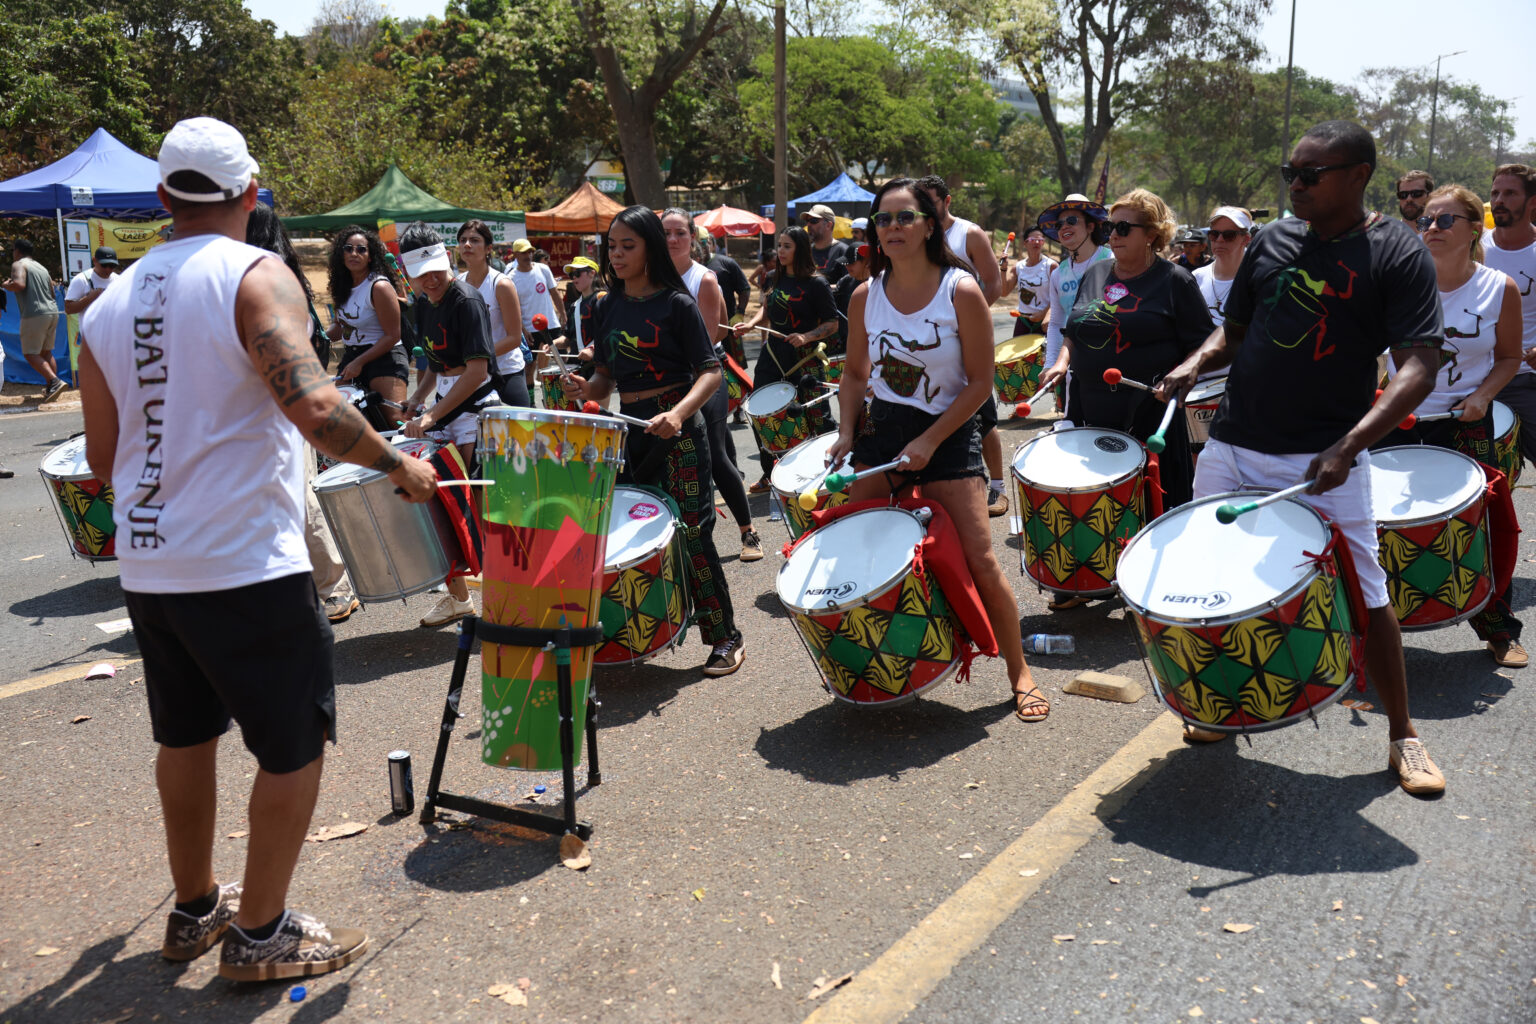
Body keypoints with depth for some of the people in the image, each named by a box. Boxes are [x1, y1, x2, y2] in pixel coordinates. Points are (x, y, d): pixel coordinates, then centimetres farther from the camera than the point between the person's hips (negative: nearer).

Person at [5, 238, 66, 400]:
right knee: (46, 352, 15)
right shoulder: (42, 268, 20)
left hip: (35, 314, -8)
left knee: (30, 353, -3)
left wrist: (5, 285, -2)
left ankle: (55, 381, -20)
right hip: (52, 312, 8)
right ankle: (51, 387, 13)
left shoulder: (19, 264, -4)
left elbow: (19, 284, -20)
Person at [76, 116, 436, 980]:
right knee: (295, 747, 8)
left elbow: (103, 456, 14)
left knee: (186, 738, 22)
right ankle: (260, 934, 19)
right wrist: (400, 465, -12)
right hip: (245, 565, -7)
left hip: (148, 566, 8)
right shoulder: (254, 276, -12)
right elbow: (314, 407, -26)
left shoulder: (109, 305, 8)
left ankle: (195, 911, 37)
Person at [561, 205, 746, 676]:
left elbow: (711, 371, -10)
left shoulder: (676, 303, -7)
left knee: (691, 534, -5)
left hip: (676, 429, -6)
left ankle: (726, 637, 6)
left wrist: (678, 412, -26)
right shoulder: (608, 307, 11)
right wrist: (587, 389, -4)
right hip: (628, 426, 6)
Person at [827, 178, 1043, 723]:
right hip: (882, 430, 4)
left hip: (949, 432, -4)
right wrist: (847, 431, -3)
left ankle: (1019, 673, 11)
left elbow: (981, 382, -11)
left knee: (980, 560, -8)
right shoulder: (865, 296, 1)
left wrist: (929, 441, -17)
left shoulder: (961, 292, -12)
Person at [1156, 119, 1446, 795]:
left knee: (1364, 599, 2)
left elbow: (1418, 367, -14)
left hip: (1323, 461, -4)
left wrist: (1350, 445, -27)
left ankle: (1402, 735, 22)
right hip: (1231, 447, 5)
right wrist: (1197, 363, -5)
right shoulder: (1272, 242, 8)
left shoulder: (1398, 254, -6)